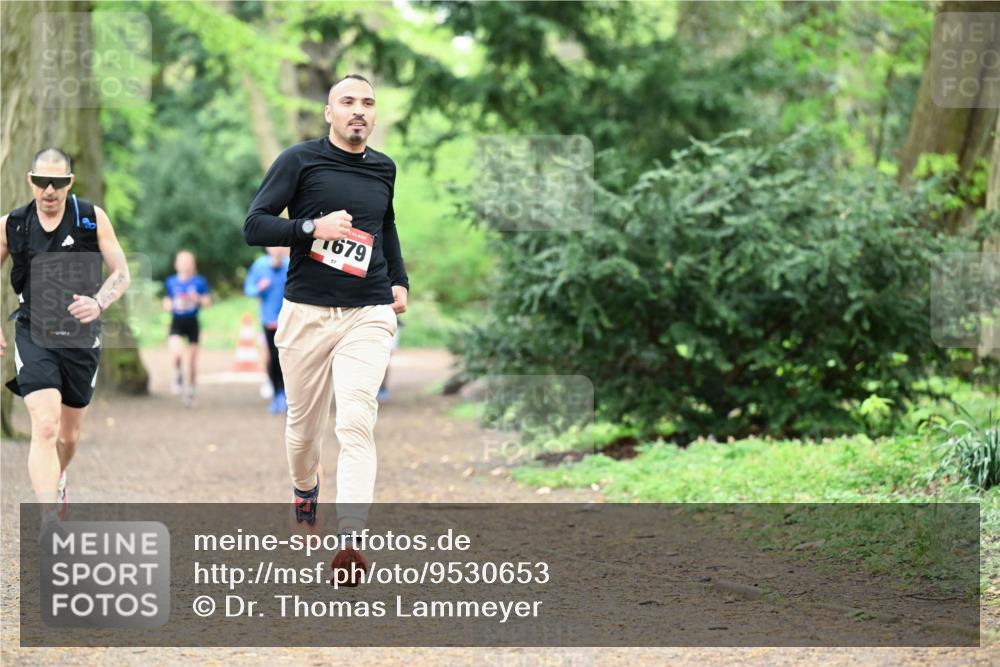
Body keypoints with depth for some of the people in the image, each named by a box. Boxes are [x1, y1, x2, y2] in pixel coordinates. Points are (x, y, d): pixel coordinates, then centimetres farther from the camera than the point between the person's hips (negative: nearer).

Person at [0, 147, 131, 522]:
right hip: (33, 335, -2)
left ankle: (57, 482, 49)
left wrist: (98, 303, -24)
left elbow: (121, 274, -3)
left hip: (81, 337, 2)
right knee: (45, 427, -20)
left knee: (70, 435, 15)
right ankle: (49, 523, -24)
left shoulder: (92, 218, -4)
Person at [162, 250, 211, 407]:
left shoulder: (200, 282, -2)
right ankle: (178, 376, 5)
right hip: (176, 322, 0)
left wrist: (197, 299, -20)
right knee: (176, 353, -25)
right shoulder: (171, 282, 3)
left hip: (192, 322, 0)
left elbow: (207, 302, 0)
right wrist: (171, 305, -12)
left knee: (192, 360, 5)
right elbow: (166, 304, 10)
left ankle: (190, 392, 21)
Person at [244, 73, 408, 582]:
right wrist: (313, 227, -18)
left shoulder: (384, 169, 14)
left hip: (369, 315, 2)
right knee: (304, 425, 9)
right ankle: (304, 486, 43)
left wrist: (400, 281, 21)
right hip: (307, 313, -1)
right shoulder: (300, 160, -1)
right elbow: (254, 226, -5)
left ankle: (351, 540, -22)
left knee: (357, 422, -15)